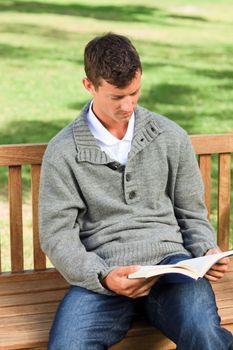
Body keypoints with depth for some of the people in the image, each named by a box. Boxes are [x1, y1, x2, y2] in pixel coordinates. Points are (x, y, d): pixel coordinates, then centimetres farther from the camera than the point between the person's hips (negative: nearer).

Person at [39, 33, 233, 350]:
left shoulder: (171, 137, 10)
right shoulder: (63, 152, 3)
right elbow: (56, 234, 1)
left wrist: (207, 252, -3)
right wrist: (103, 276, -16)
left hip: (168, 257, 1)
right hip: (101, 271, -1)